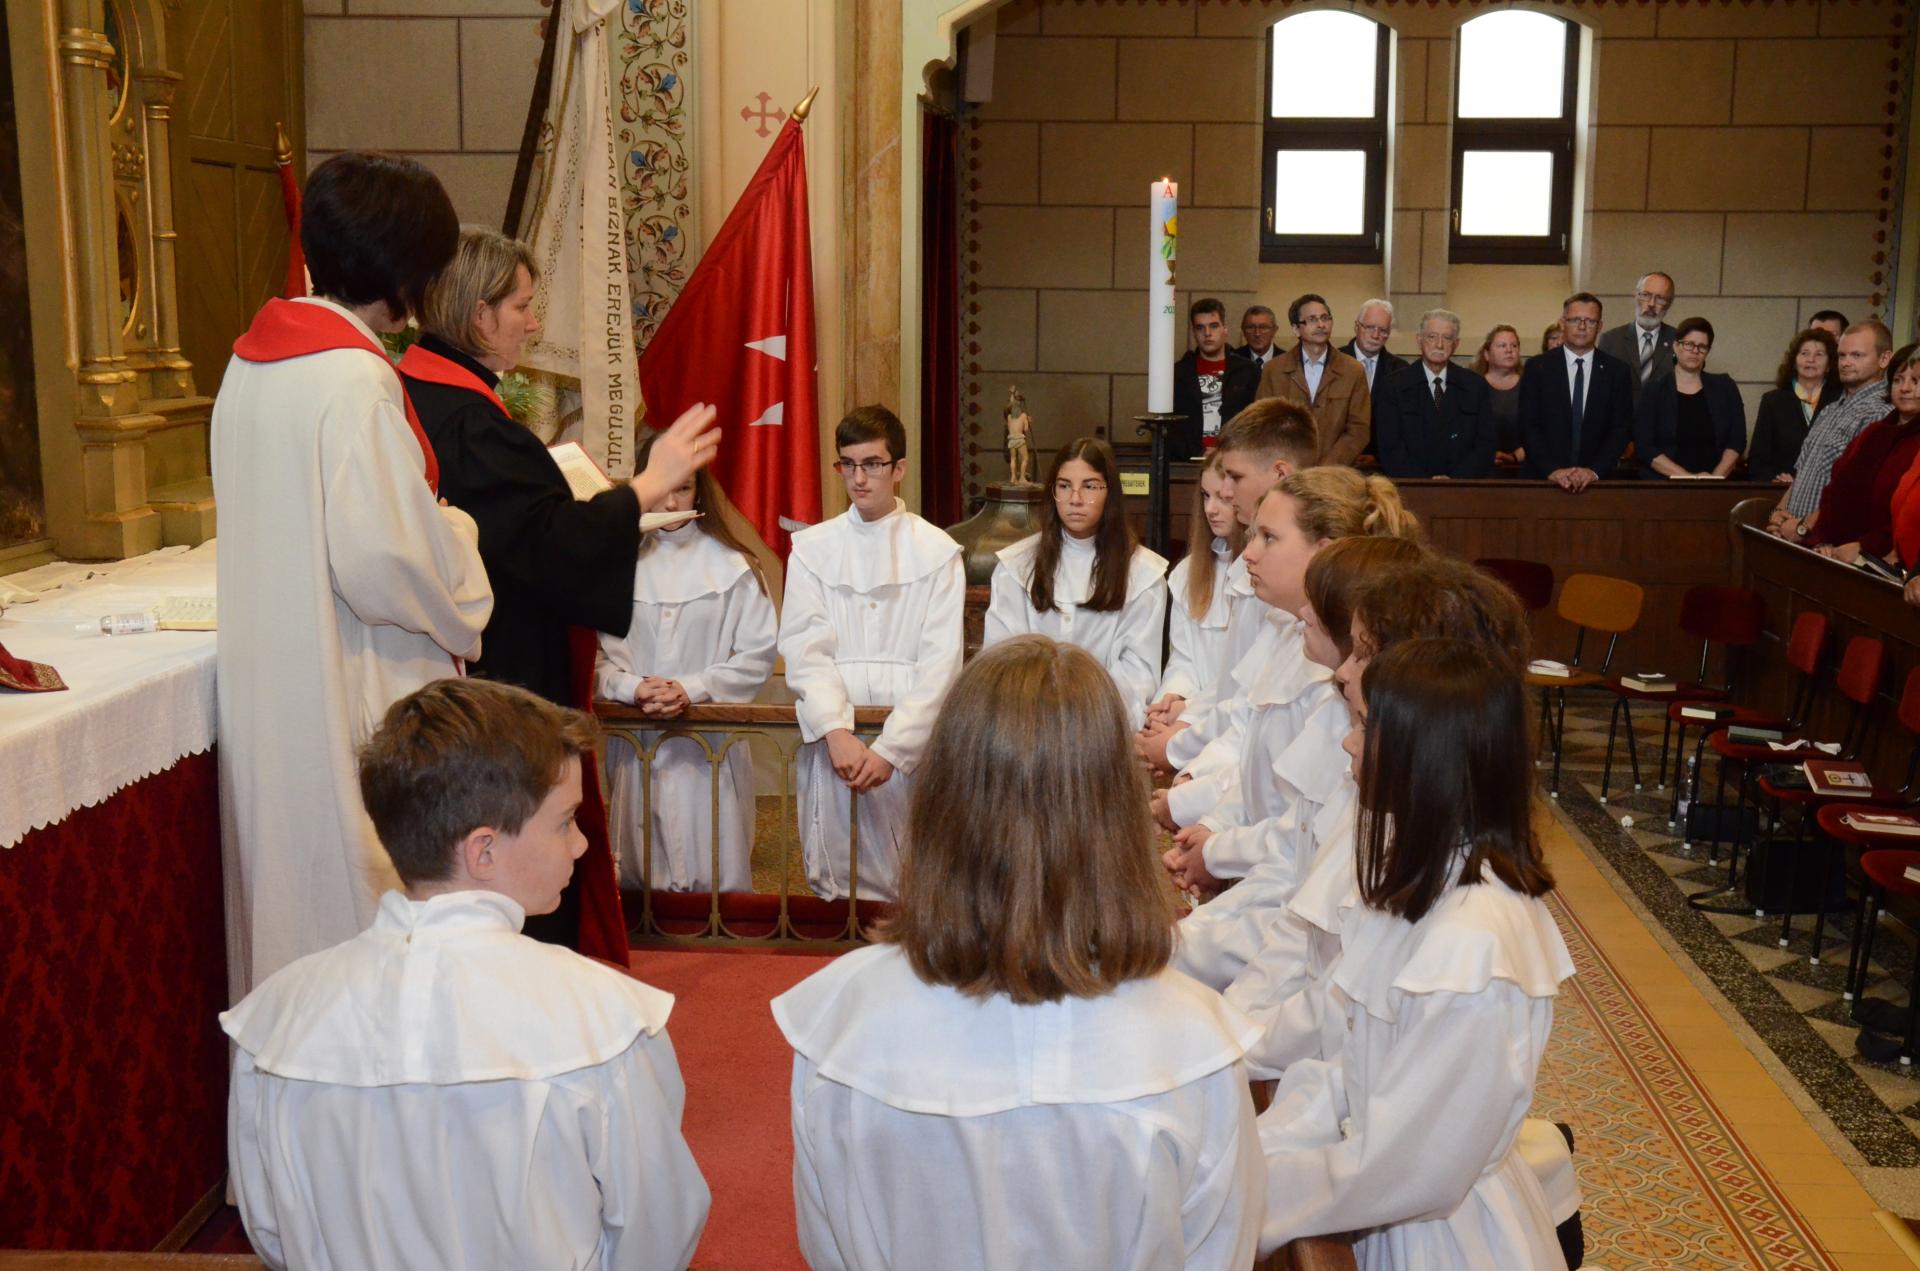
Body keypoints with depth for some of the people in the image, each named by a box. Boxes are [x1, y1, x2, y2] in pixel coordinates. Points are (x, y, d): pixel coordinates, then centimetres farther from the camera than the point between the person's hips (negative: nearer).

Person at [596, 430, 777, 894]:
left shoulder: (730, 565, 2)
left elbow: (758, 656, -1)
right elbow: (595, 658, 2)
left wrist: (692, 689, -10)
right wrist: (633, 687, -15)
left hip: (712, 748, -1)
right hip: (637, 746, 1)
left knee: (716, 879, 1)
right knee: (640, 881, 7)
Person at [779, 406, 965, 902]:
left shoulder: (937, 551, 4)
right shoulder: (812, 548, 10)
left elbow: (941, 662, -3)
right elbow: (804, 651, 0)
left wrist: (891, 748, -13)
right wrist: (836, 733, -15)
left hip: (909, 743, -1)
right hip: (833, 736, 1)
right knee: (834, 882, 2)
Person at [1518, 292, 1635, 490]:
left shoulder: (1618, 371, 6)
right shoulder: (1537, 368, 3)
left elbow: (1622, 428, 2)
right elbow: (1529, 426, -2)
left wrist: (1594, 471, -12)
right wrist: (1552, 470, -14)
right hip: (1544, 479, -1)